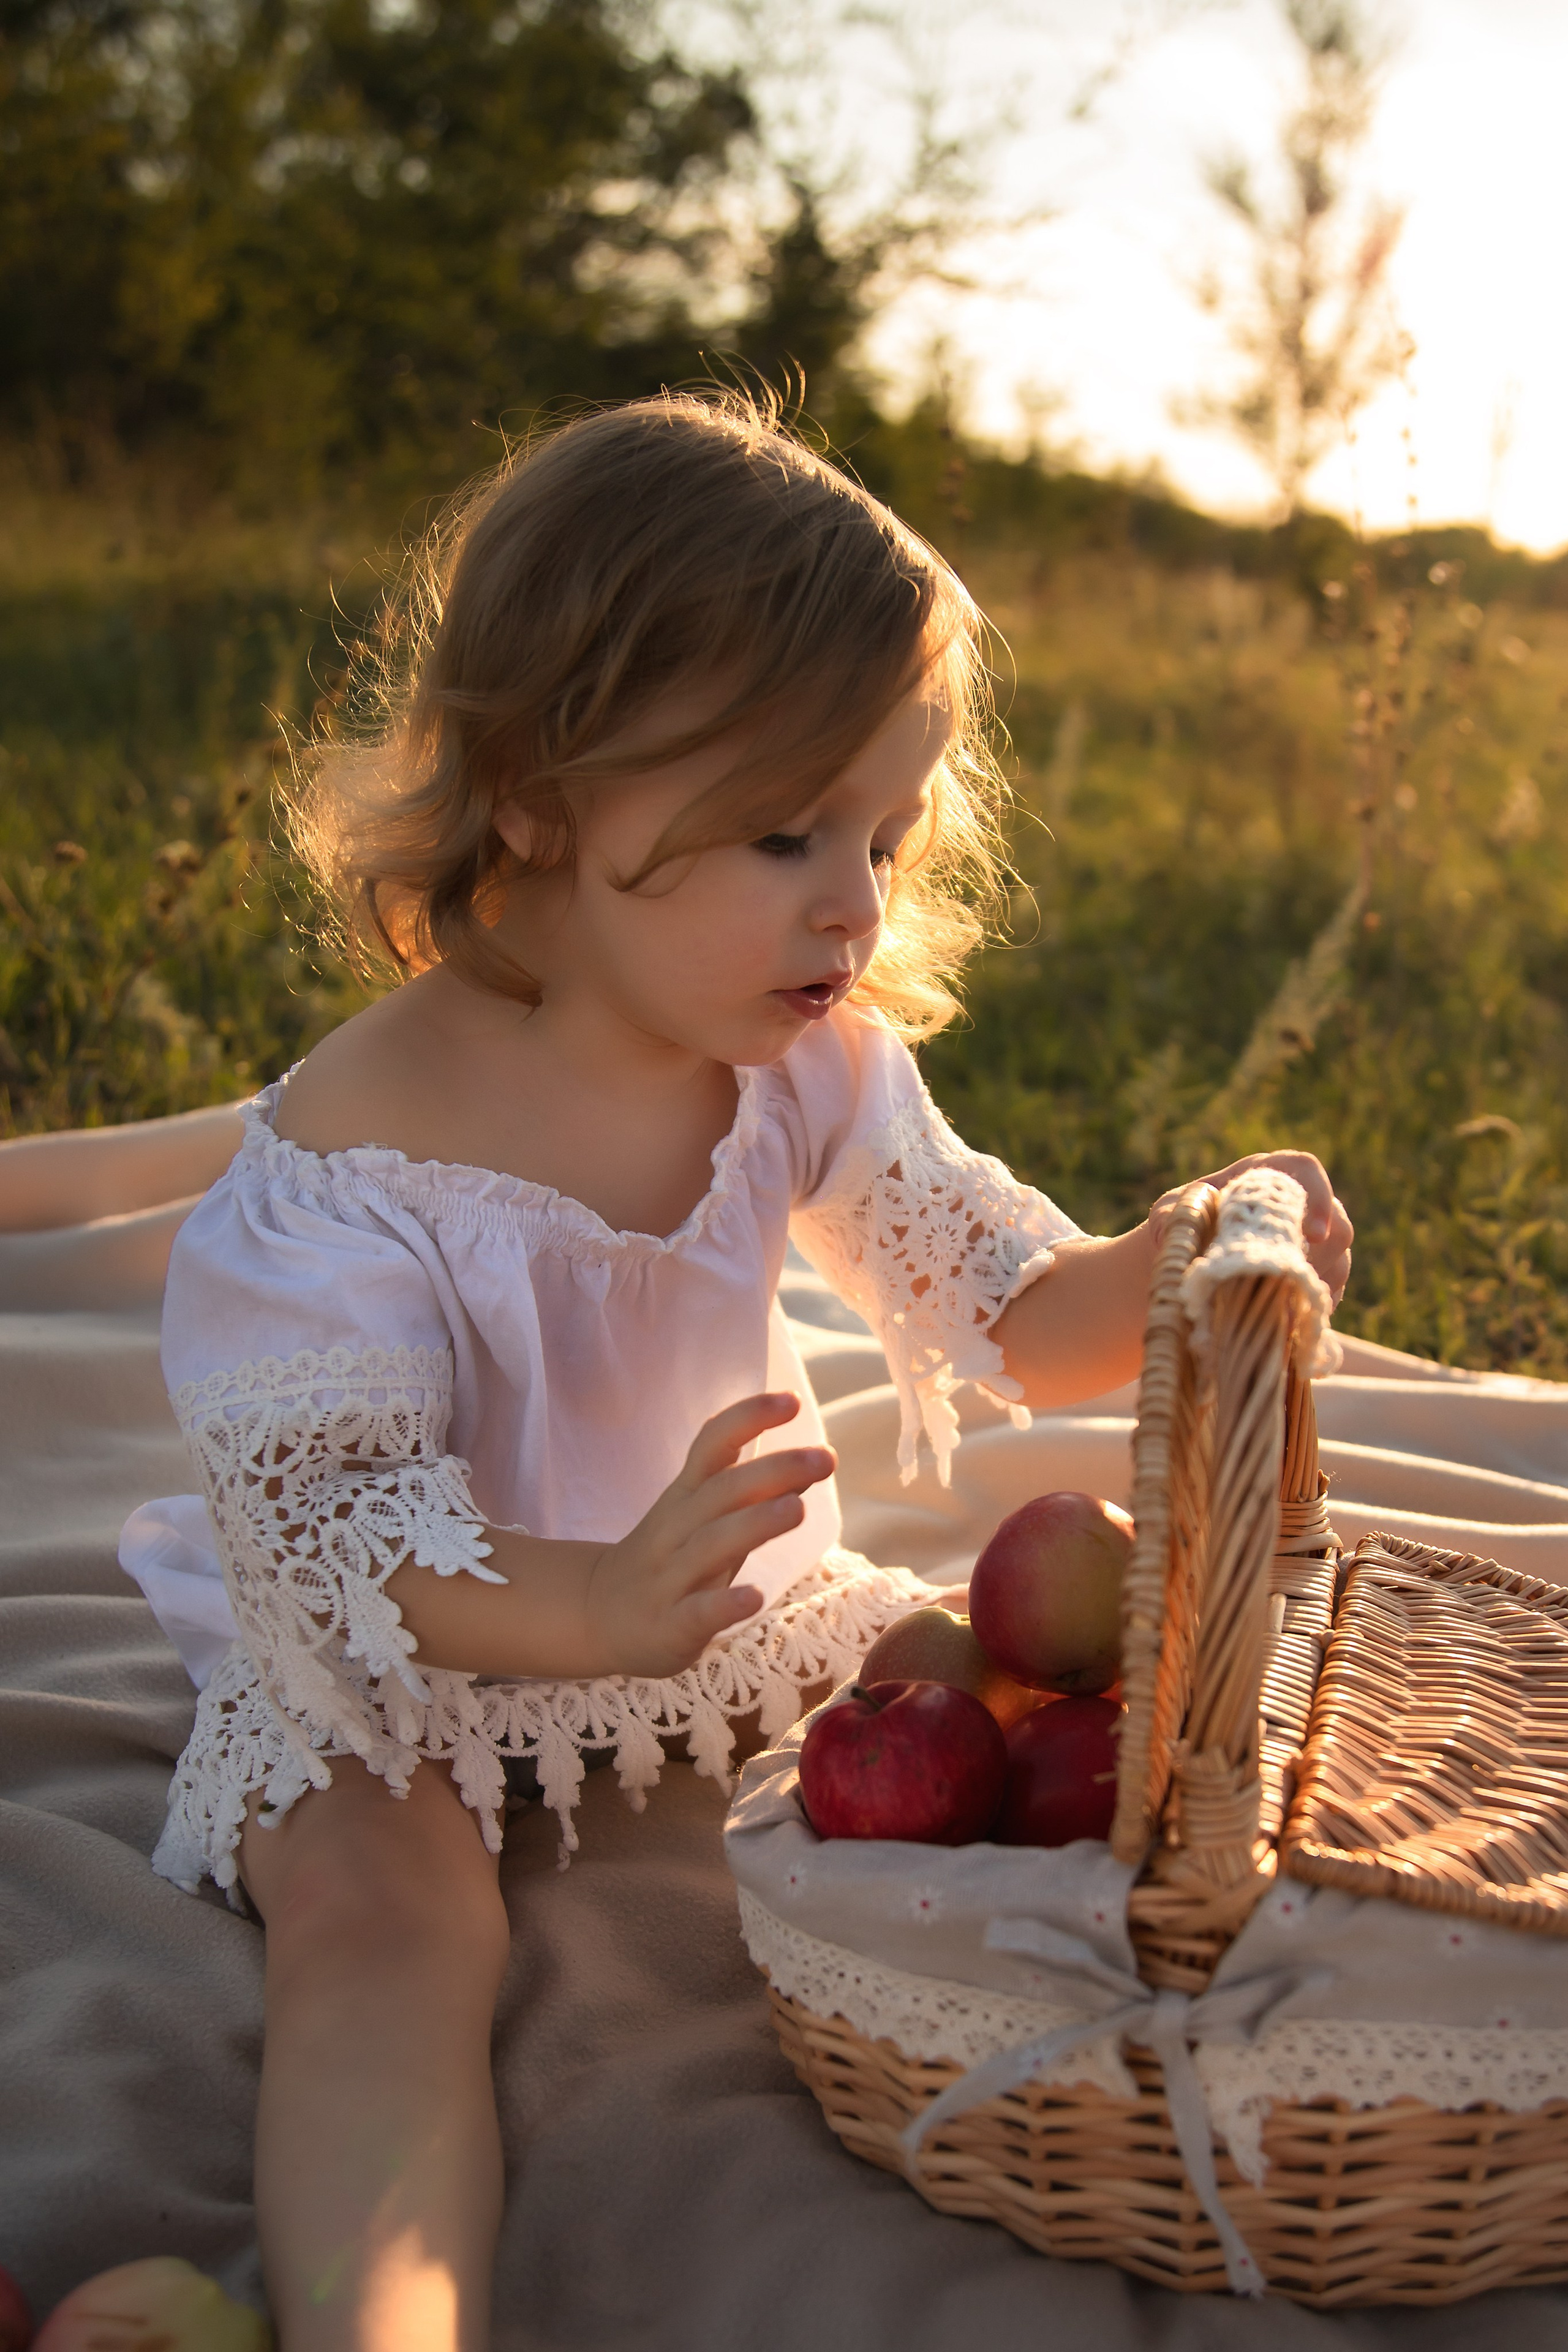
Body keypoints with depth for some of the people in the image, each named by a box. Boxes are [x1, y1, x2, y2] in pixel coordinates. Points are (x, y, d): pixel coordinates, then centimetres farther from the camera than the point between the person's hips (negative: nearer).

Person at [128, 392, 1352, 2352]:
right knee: (382, 1928, -30)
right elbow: (336, 1512, -31)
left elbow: (1007, 1320, -2)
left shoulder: (815, 1072, -9)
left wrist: (1182, 1266, -23)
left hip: (743, 1612, 6)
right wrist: (597, 1602, -50)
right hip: (400, 1694, -6)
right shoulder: (340, 1170, -29)